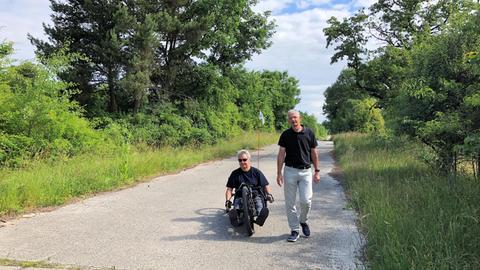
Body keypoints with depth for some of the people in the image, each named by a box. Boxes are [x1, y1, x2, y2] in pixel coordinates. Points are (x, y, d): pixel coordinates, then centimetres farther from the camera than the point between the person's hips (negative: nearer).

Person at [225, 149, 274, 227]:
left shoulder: (256, 172, 15)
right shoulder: (235, 174, 17)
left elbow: (265, 186, 14)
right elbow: (229, 189, 15)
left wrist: (269, 194, -6)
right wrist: (227, 200, -1)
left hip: (256, 195, 0)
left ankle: (259, 218, -54)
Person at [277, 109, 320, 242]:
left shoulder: (309, 133, 2)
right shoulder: (285, 135, 1)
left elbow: (314, 153, 8)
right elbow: (281, 154, 2)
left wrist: (317, 171, 6)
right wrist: (279, 173, -3)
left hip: (306, 171, 0)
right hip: (290, 171, 1)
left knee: (306, 200, -8)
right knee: (290, 203, 2)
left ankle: (303, 221, 22)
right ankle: (294, 230, 16)